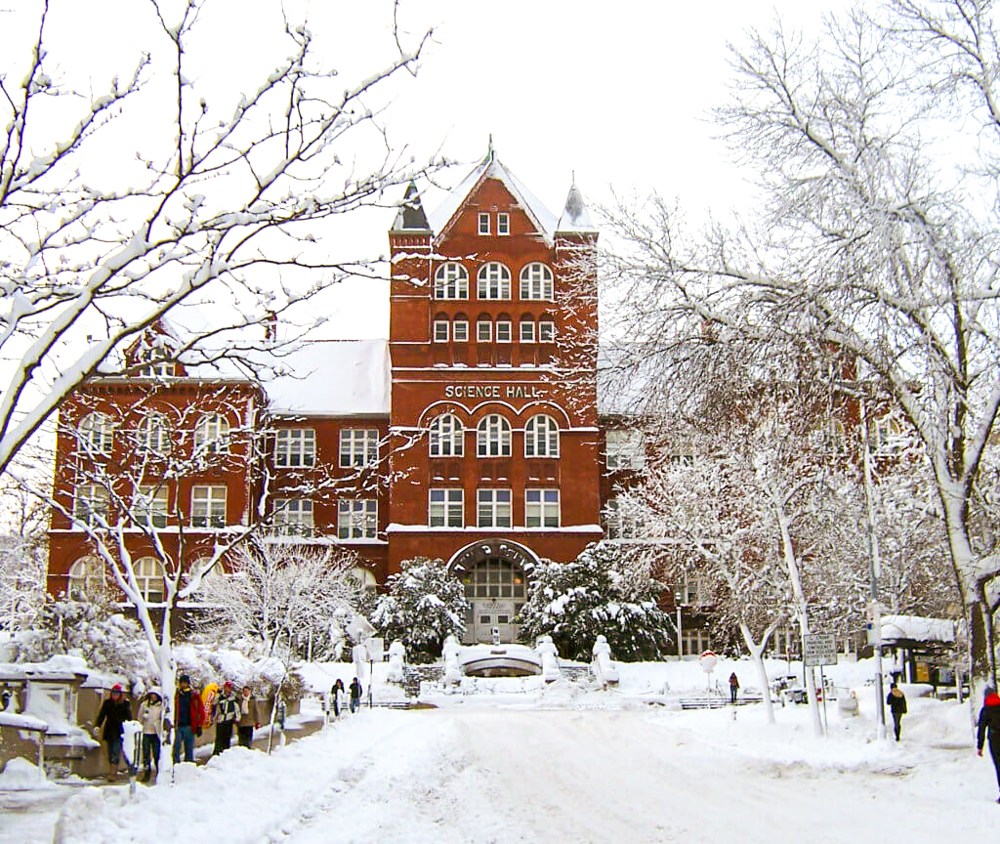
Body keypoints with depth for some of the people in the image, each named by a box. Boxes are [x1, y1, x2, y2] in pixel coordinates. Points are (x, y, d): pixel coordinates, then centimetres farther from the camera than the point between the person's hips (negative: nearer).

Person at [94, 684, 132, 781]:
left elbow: (129, 718, 1)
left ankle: (113, 773, -15)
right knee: (110, 753, 6)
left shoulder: (125, 703, 0)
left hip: (119, 732, -4)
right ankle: (114, 772, 15)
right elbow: (101, 715, 1)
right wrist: (97, 725, -11)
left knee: (115, 752, -12)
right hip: (109, 731, 4)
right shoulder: (107, 703, 7)